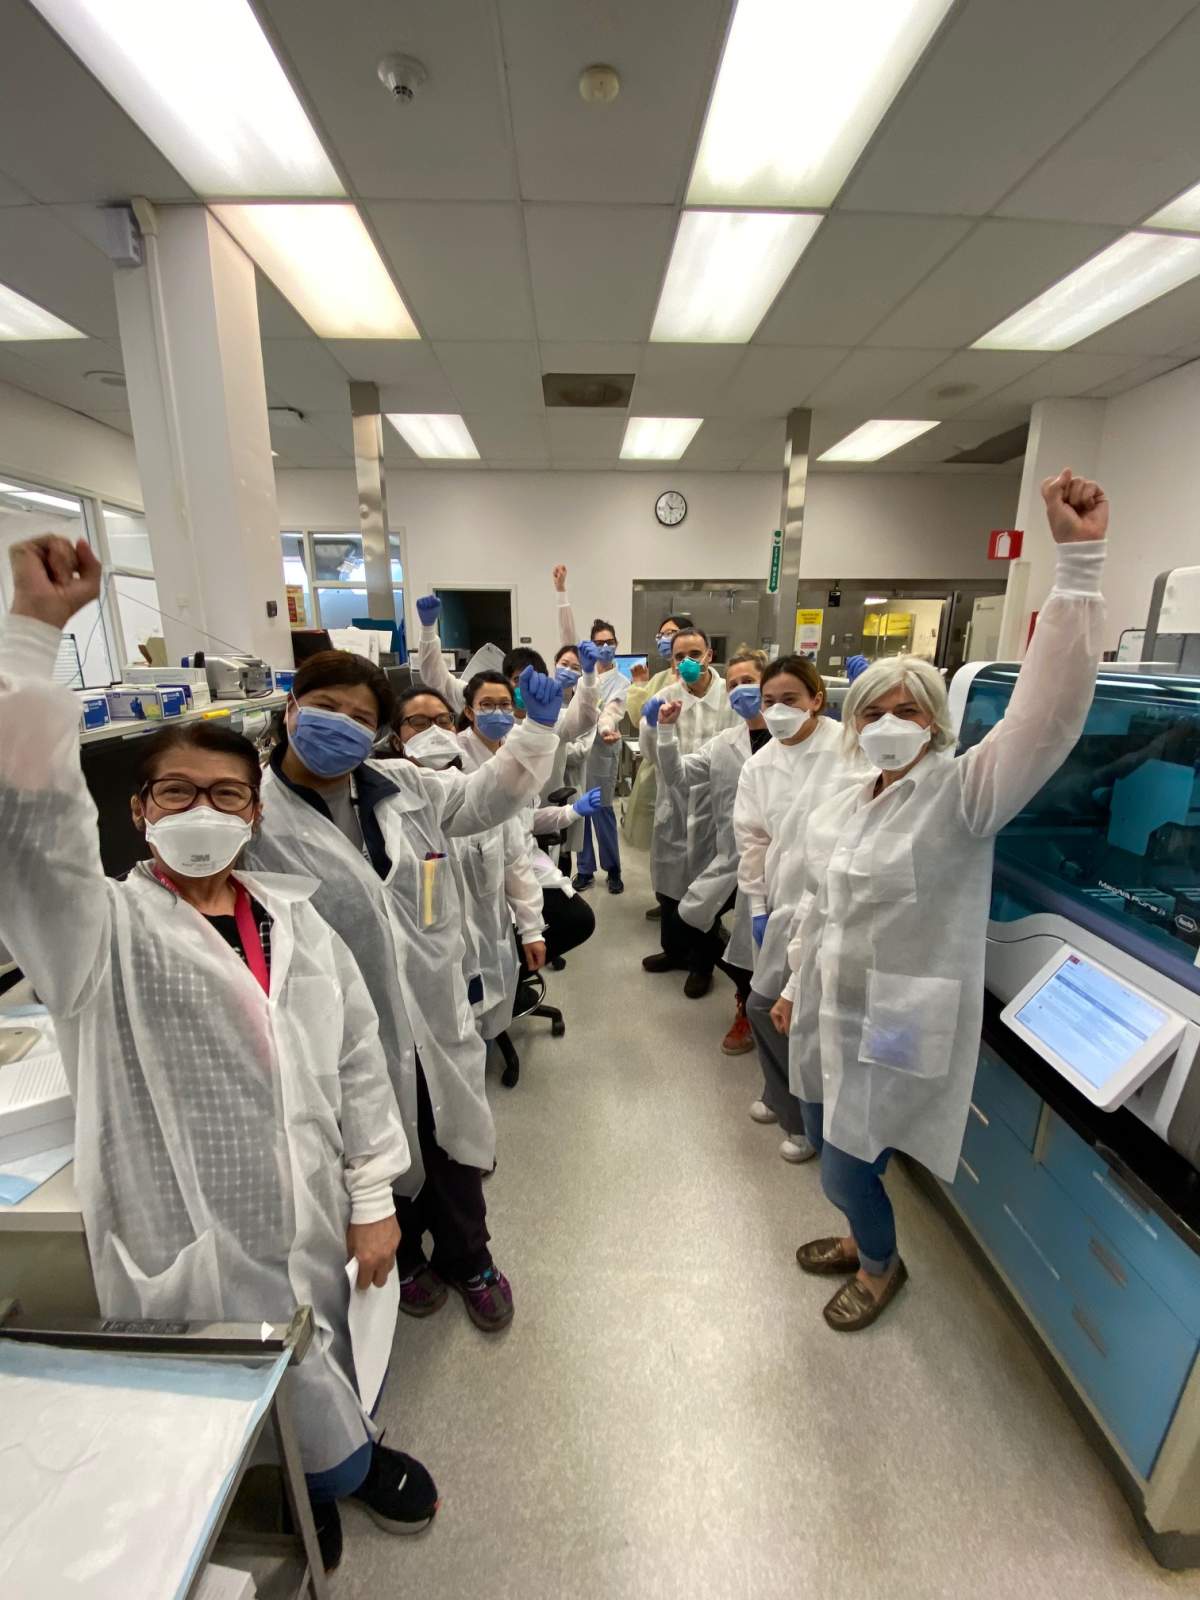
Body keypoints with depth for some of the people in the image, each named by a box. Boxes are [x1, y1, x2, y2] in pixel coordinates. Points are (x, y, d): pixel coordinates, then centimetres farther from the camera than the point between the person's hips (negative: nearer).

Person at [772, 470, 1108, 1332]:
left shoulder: (961, 794, -16)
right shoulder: (838, 809, 3)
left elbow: (1046, 715, -32)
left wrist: (1080, 562, -35)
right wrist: (795, 984, 17)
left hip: (898, 1025, -6)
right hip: (833, 1012, 7)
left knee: (848, 1166, 9)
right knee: (826, 1142, 24)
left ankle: (883, 1264, 44)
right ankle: (863, 1237, 55)